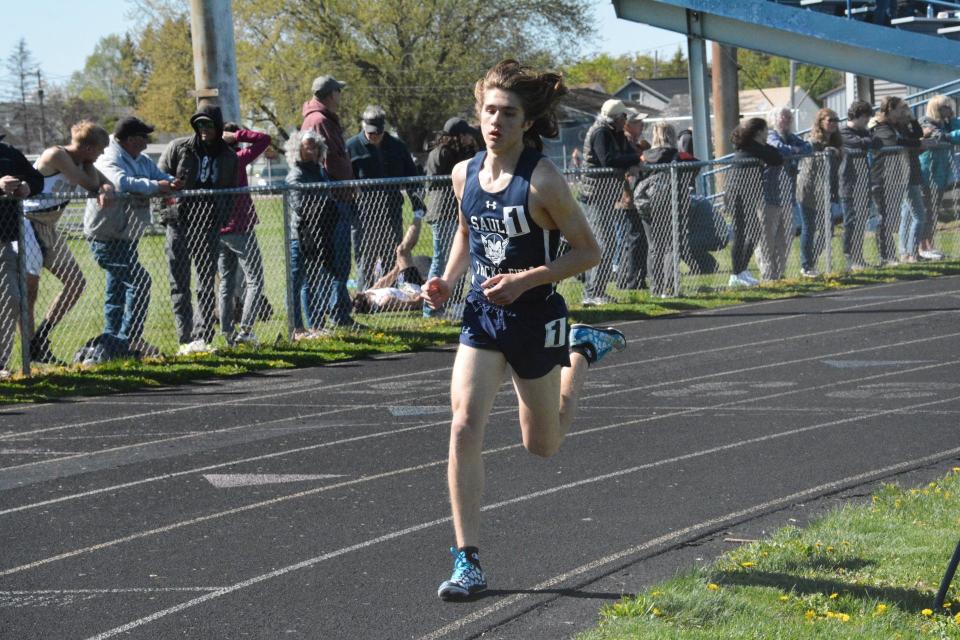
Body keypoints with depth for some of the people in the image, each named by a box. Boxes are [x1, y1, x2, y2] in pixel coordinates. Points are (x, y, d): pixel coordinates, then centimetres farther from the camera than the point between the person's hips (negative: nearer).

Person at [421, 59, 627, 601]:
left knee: (543, 446, 15)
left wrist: (526, 279, -21)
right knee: (465, 425, -17)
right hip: (482, 315, 3)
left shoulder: (543, 181, -17)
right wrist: (448, 280, 2)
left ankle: (583, 352, 42)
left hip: (536, 317, -3)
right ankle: (468, 560, -13)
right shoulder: (465, 174, -1)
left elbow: (589, 251, -11)